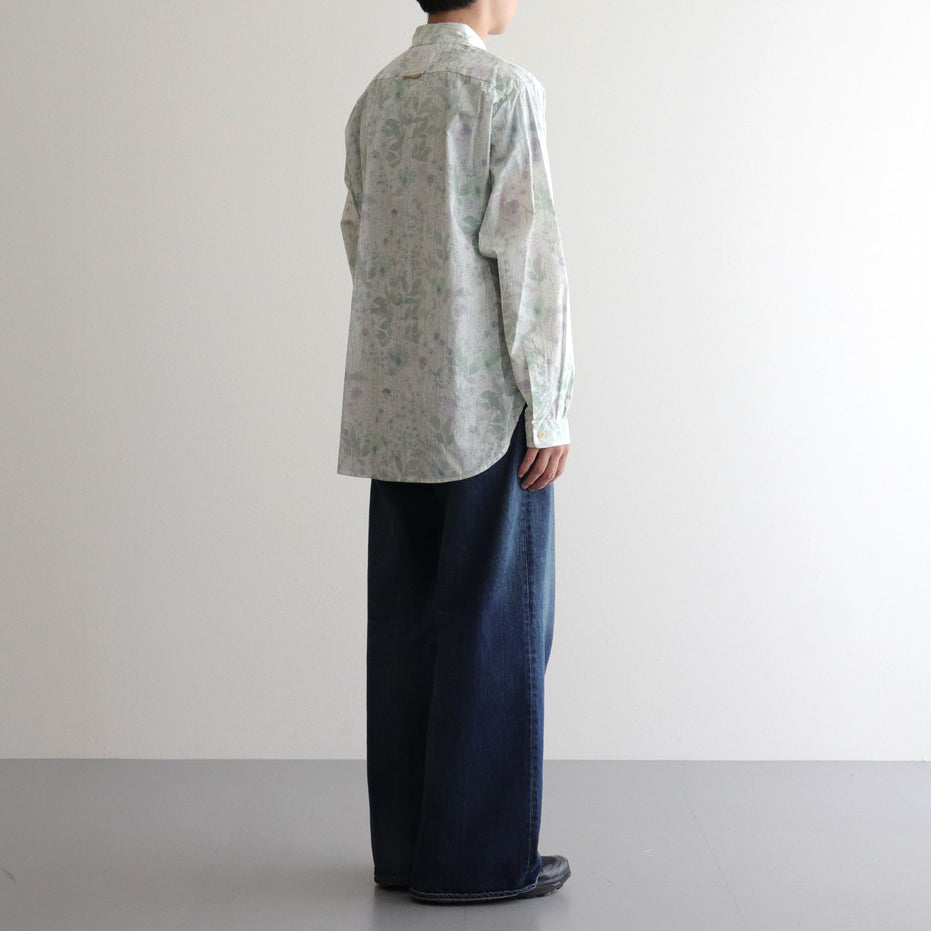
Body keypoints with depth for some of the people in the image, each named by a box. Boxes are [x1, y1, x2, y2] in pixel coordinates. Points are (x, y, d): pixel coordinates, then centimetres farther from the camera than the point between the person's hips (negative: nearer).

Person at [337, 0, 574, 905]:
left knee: (407, 620, 9)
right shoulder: (504, 88, -9)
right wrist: (550, 406, -10)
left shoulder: (375, 98, 11)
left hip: (395, 405, 7)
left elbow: (360, 242, 13)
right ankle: (475, 853, 5)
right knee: (494, 620, 0)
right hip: (487, 398, -7)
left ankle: (404, 840, 16)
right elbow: (528, 251, -13)